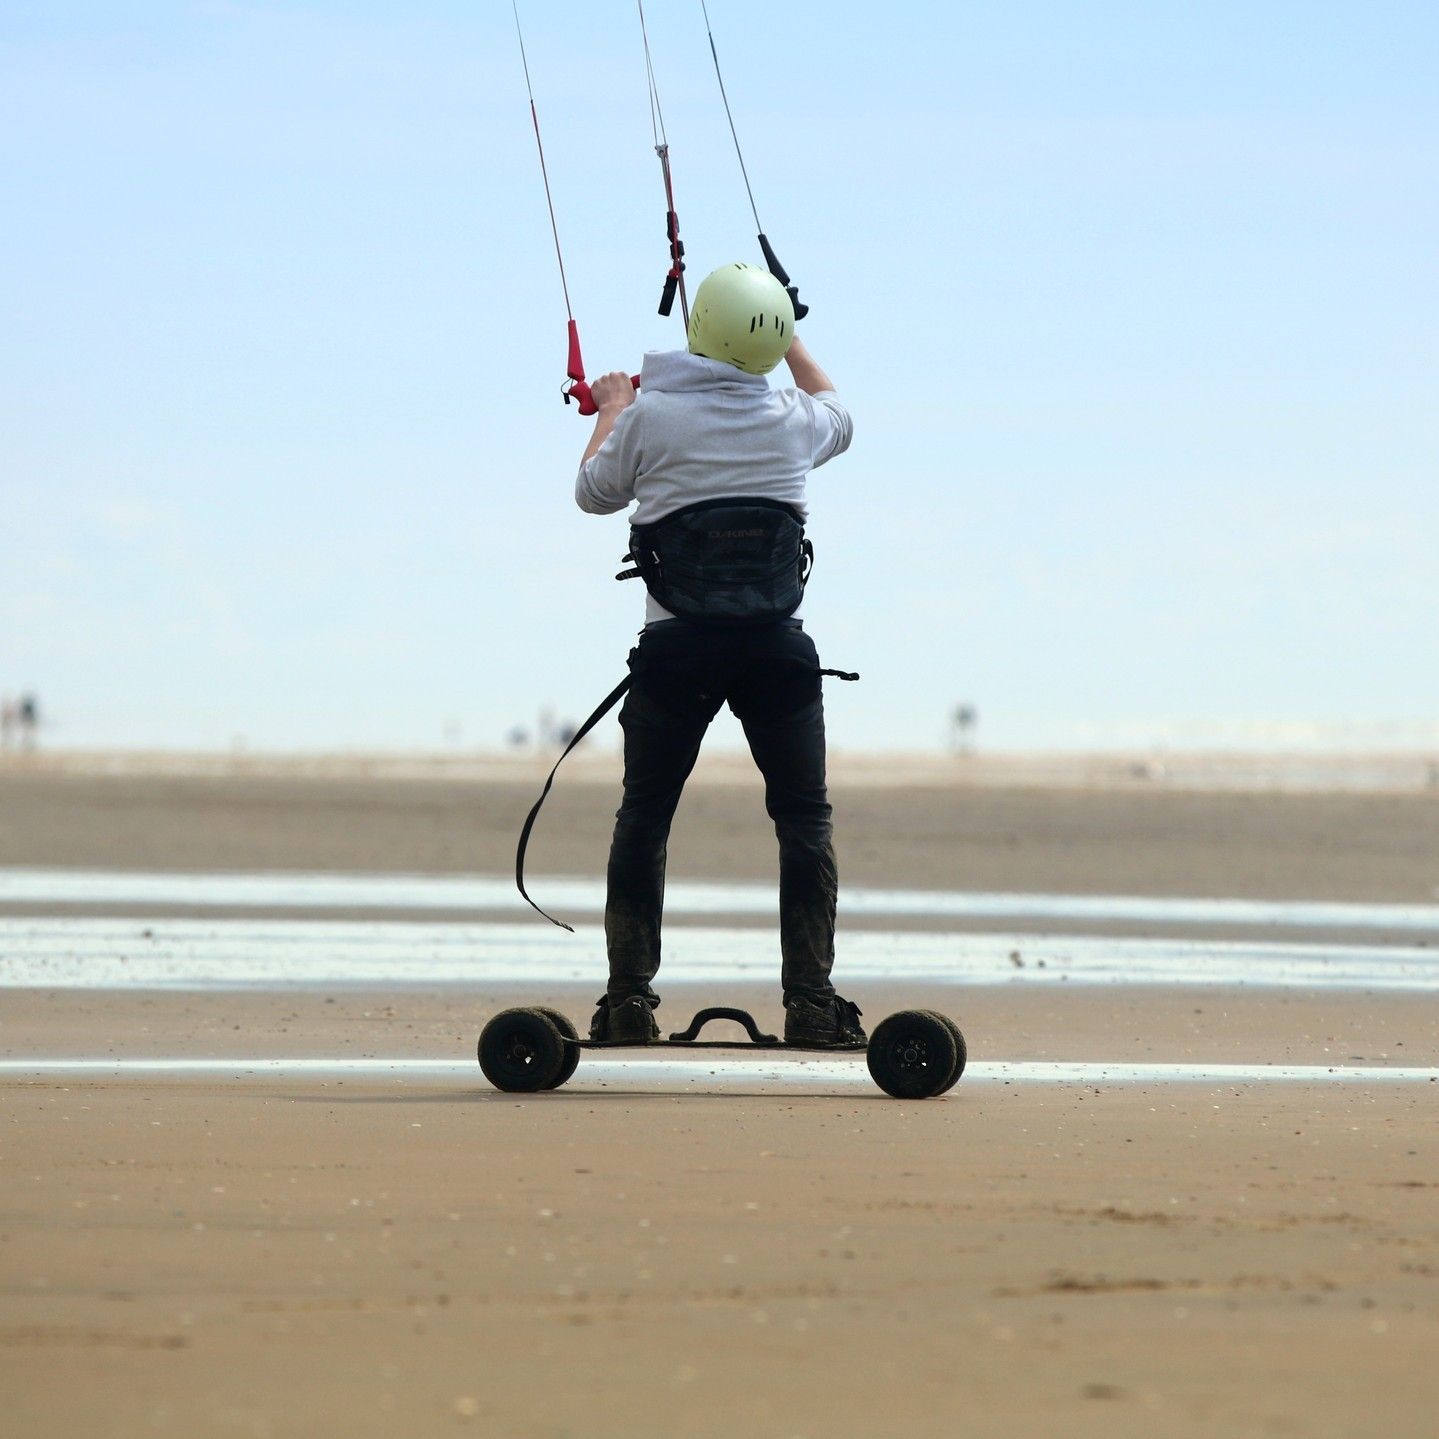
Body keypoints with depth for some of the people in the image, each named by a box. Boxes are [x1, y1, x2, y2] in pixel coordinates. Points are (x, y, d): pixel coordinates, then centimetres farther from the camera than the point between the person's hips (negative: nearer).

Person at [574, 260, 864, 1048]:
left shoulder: (650, 415, -6)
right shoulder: (790, 418, 1)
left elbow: (595, 493, 13)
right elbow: (840, 419, 27)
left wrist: (610, 410, 30)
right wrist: (791, 344, 41)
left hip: (676, 647, -1)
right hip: (777, 646, 1)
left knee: (643, 818, 11)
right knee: (804, 819, 8)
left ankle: (628, 995, 6)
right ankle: (811, 1000, 0)